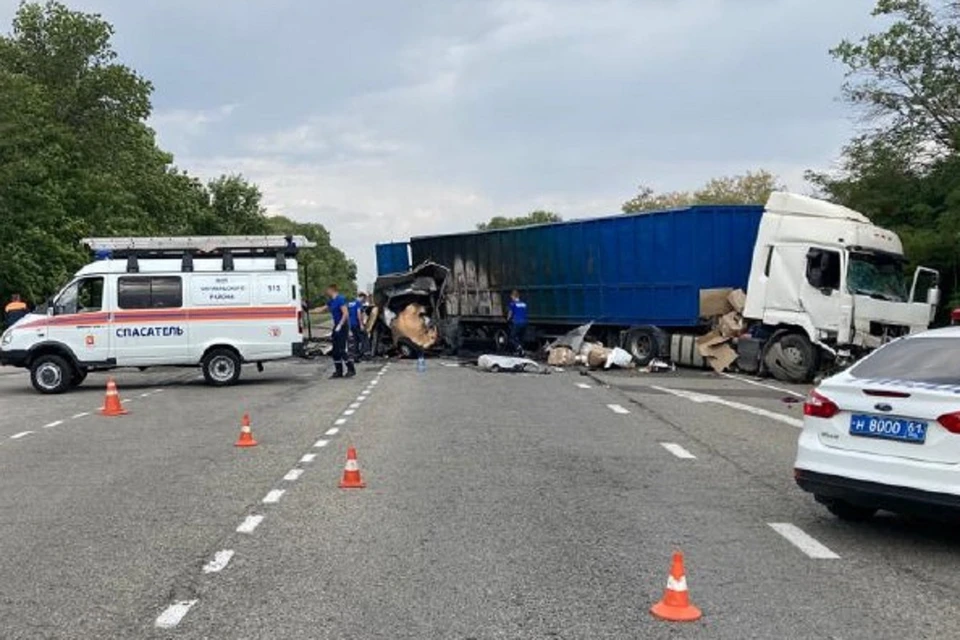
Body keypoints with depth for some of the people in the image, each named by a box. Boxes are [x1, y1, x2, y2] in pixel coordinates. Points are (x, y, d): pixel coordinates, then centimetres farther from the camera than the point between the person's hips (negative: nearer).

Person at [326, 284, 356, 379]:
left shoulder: (340, 299, -12)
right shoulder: (331, 302, 15)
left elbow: (345, 313, -18)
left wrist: (339, 325, -23)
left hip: (342, 327, -9)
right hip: (337, 327, 9)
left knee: (342, 350, -11)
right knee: (335, 351, 8)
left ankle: (351, 370, -4)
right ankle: (338, 371, 13)